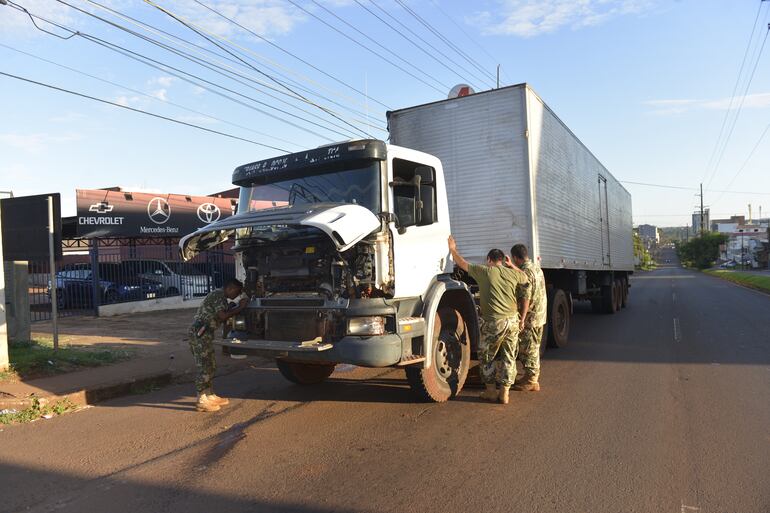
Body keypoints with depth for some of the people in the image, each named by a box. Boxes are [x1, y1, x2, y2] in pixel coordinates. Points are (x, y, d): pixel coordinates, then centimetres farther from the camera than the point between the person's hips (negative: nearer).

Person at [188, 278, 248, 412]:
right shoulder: (219, 295, -12)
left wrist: (239, 307, 12)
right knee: (204, 367, -7)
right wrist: (240, 308, -12)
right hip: (200, 333, -11)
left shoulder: (222, 297, 20)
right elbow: (223, 316, -19)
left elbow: (226, 312, 20)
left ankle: (210, 396, 25)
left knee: (211, 365, 16)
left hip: (205, 333, 11)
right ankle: (201, 401, -1)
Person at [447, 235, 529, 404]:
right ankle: (504, 393, 18)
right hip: (513, 321, 4)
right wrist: (512, 266, 29)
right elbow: (527, 282, 25)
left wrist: (453, 249, 21)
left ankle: (491, 391, 21)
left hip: (494, 322, -4)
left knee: (486, 357, 14)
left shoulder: (484, 271, -3)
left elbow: (462, 263, 6)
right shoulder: (513, 273, 6)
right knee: (509, 358, 13)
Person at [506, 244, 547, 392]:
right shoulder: (536, 267, 10)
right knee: (533, 349, 18)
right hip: (540, 316, 10)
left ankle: (531, 382, 6)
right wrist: (511, 266, 33)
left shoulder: (525, 272, -20)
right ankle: (531, 376, 28)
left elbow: (525, 298, -25)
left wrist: (521, 320, -23)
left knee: (528, 350, -1)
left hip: (530, 318, -10)